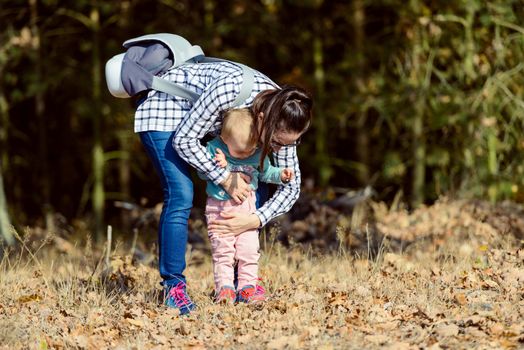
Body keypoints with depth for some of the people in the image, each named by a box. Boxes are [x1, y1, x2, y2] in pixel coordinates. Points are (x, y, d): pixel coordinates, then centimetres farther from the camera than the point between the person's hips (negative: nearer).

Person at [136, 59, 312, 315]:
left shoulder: (282, 121, -22)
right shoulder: (229, 91, -40)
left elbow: (291, 187, -12)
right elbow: (184, 141, -29)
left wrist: (254, 220, -25)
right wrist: (225, 178, -30)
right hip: (164, 107, -6)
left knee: (253, 191, -2)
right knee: (180, 196, -21)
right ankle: (173, 285, -12)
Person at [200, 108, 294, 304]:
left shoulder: (257, 154, -4)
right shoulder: (214, 148, -13)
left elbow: (266, 172, 13)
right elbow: (202, 172, -10)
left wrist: (281, 175, -4)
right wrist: (220, 165, -26)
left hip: (247, 208, 2)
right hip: (219, 209, -2)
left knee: (249, 249, 0)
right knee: (222, 251, -4)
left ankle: (247, 288, 8)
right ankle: (224, 288, 0)